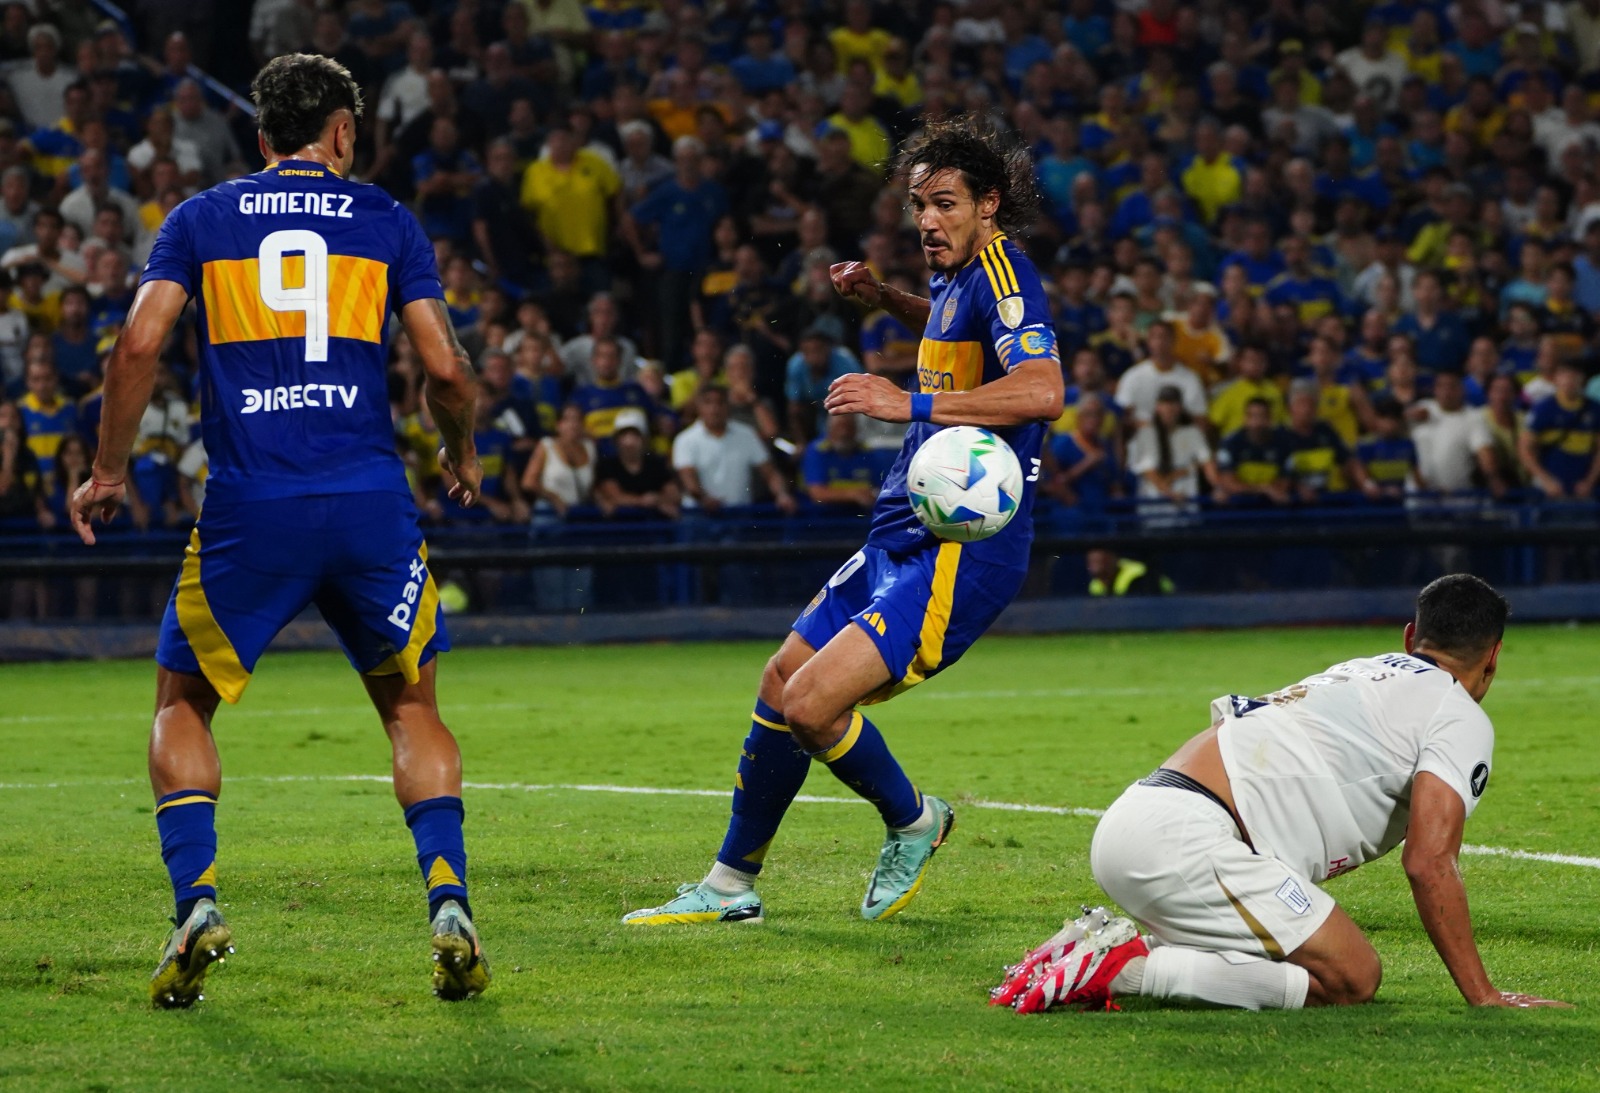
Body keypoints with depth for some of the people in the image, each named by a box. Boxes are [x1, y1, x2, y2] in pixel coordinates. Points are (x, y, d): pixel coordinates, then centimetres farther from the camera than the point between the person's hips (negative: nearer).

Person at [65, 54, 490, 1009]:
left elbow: (139, 345, -1)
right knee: (412, 706, 17)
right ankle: (450, 905, -1)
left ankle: (198, 901, -3)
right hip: (371, 501, 1)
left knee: (183, 704, 16)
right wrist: (463, 454, 23)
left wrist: (109, 472, 10)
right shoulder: (387, 222, 10)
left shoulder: (200, 221, 10)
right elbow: (445, 365, 4)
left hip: (248, 508, -1)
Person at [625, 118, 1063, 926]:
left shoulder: (1000, 273, -15)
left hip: (960, 549, -10)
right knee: (781, 682, 14)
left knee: (812, 703, -20)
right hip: (903, 535, 10)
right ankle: (732, 885, 27)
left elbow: (1043, 390, -32)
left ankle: (913, 823, 7)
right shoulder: (961, 277, 14)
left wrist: (914, 404, -34)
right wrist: (885, 300, 25)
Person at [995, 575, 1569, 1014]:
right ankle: (1129, 967, -15)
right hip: (1187, 839, -9)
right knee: (1352, 980, -5)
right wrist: (1482, 994, -3)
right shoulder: (1461, 719, 4)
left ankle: (1099, 944, 6)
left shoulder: (1353, 674, 30)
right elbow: (1429, 864, -8)